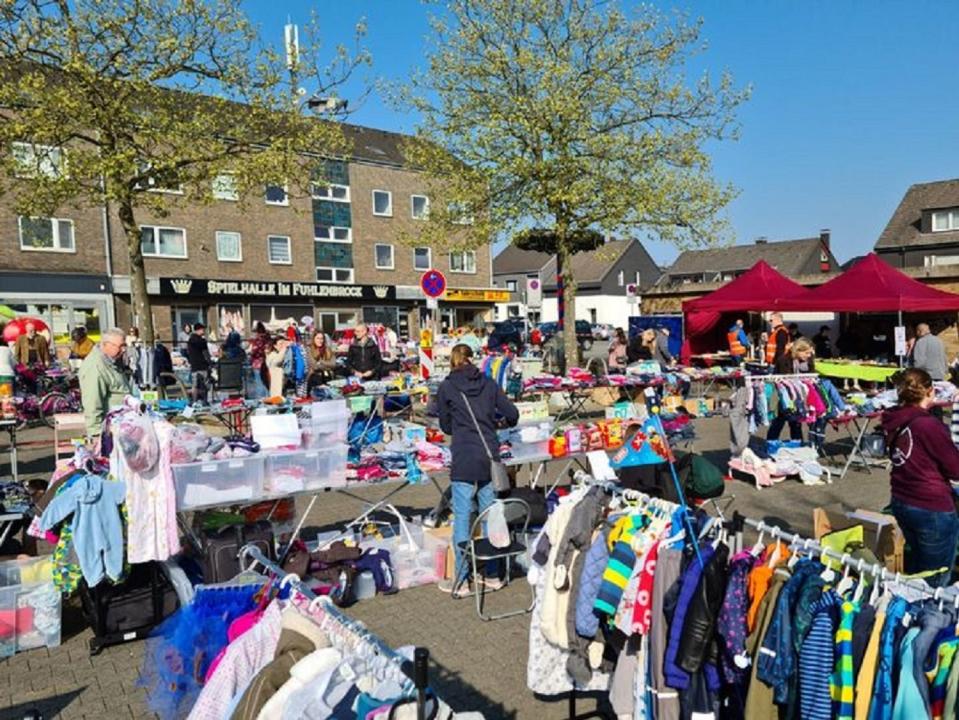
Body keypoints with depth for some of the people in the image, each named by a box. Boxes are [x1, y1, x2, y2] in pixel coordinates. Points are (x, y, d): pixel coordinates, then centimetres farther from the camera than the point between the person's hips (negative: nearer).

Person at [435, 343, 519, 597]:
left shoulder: (447, 386, -2)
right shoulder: (488, 383, 6)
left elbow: (445, 425, 8)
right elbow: (512, 413, 5)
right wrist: (503, 422, 27)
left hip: (464, 457, -4)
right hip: (490, 455, 4)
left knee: (462, 517, 2)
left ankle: (461, 580, 8)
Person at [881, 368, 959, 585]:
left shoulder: (893, 421, -2)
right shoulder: (929, 425, -23)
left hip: (901, 502, 7)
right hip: (933, 508, -7)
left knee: (913, 568, 26)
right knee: (936, 579, 9)